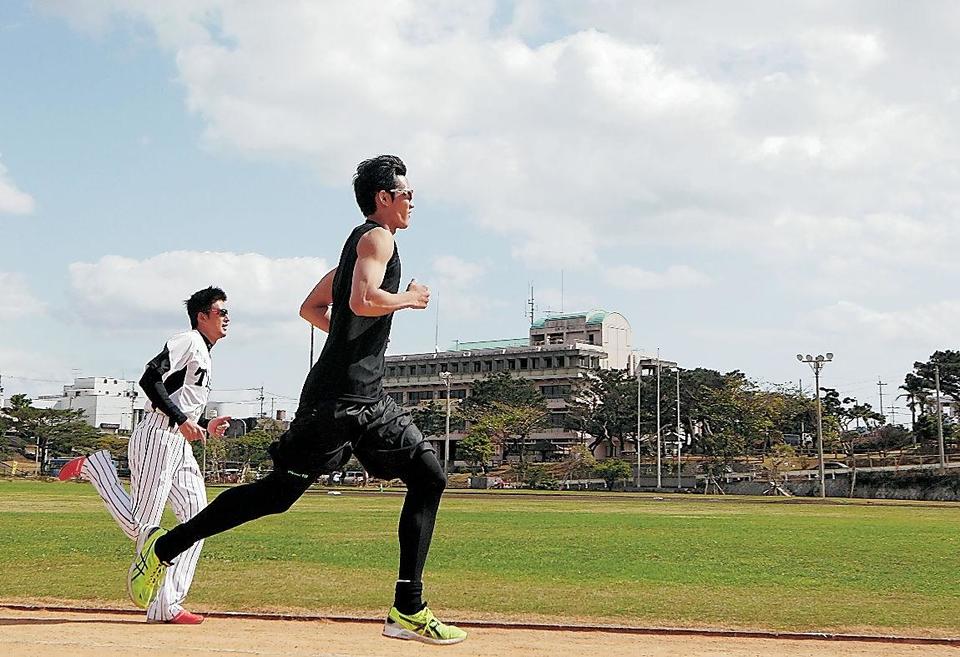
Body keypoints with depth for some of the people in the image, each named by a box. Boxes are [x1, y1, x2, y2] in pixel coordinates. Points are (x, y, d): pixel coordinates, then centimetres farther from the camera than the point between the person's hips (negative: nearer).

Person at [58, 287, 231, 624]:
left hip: (180, 444, 10)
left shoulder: (204, 356, 24)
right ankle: (95, 467, 9)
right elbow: (150, 379, -19)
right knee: (139, 525, -10)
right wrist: (182, 420, -22)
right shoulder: (188, 341, -6)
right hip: (157, 437, -10)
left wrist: (206, 426, 14)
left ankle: (167, 606, 0)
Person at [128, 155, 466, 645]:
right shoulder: (376, 237, -5)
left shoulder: (359, 244, 23)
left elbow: (311, 308, 29)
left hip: (367, 397, 10)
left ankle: (407, 611, 0)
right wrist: (409, 299, -8)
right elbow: (363, 300, -24)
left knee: (429, 476, 2)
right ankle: (166, 547, 5)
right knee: (279, 490, -8)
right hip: (338, 397, -10)